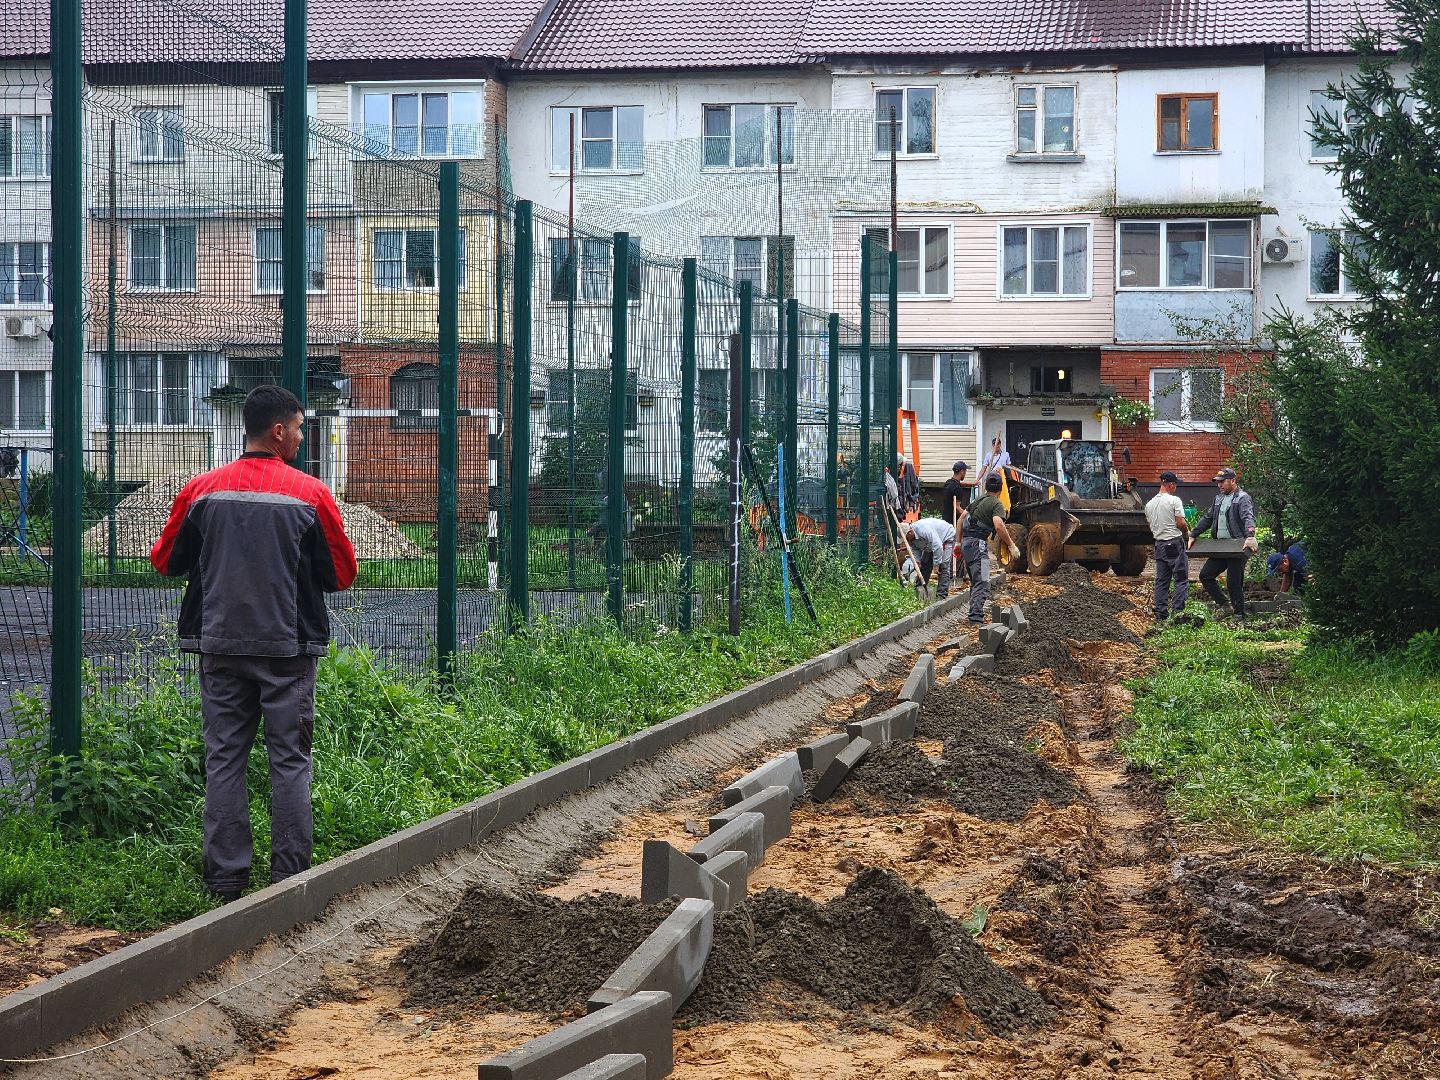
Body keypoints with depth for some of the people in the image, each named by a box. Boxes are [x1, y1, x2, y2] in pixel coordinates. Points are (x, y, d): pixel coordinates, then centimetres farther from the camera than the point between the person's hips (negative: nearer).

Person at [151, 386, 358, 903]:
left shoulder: (202, 490, 0)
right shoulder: (310, 494, -6)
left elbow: (165, 560, 9)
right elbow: (342, 574, 1)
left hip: (220, 646, 2)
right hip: (287, 647, -2)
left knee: (224, 760, 7)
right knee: (290, 762, 4)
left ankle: (226, 879, 8)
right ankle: (290, 876, 4)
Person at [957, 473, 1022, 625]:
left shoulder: (978, 500, 18)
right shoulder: (996, 504, -7)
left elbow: (962, 518, 23)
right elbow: (999, 526, -23)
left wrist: (959, 541, 28)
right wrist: (1012, 545, -19)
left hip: (966, 543, 9)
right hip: (978, 544, -9)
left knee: (975, 581, 20)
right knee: (982, 584, -12)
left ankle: (974, 614, 25)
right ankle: (976, 618, -23)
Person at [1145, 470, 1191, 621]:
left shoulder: (1149, 504, 9)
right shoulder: (1174, 501, -11)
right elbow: (1181, 523, -14)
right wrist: (1187, 534, 5)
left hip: (1159, 544, 6)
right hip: (1175, 543, -6)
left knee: (1161, 581, 10)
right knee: (1181, 580, -1)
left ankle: (1161, 614, 8)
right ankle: (1177, 612, -8)